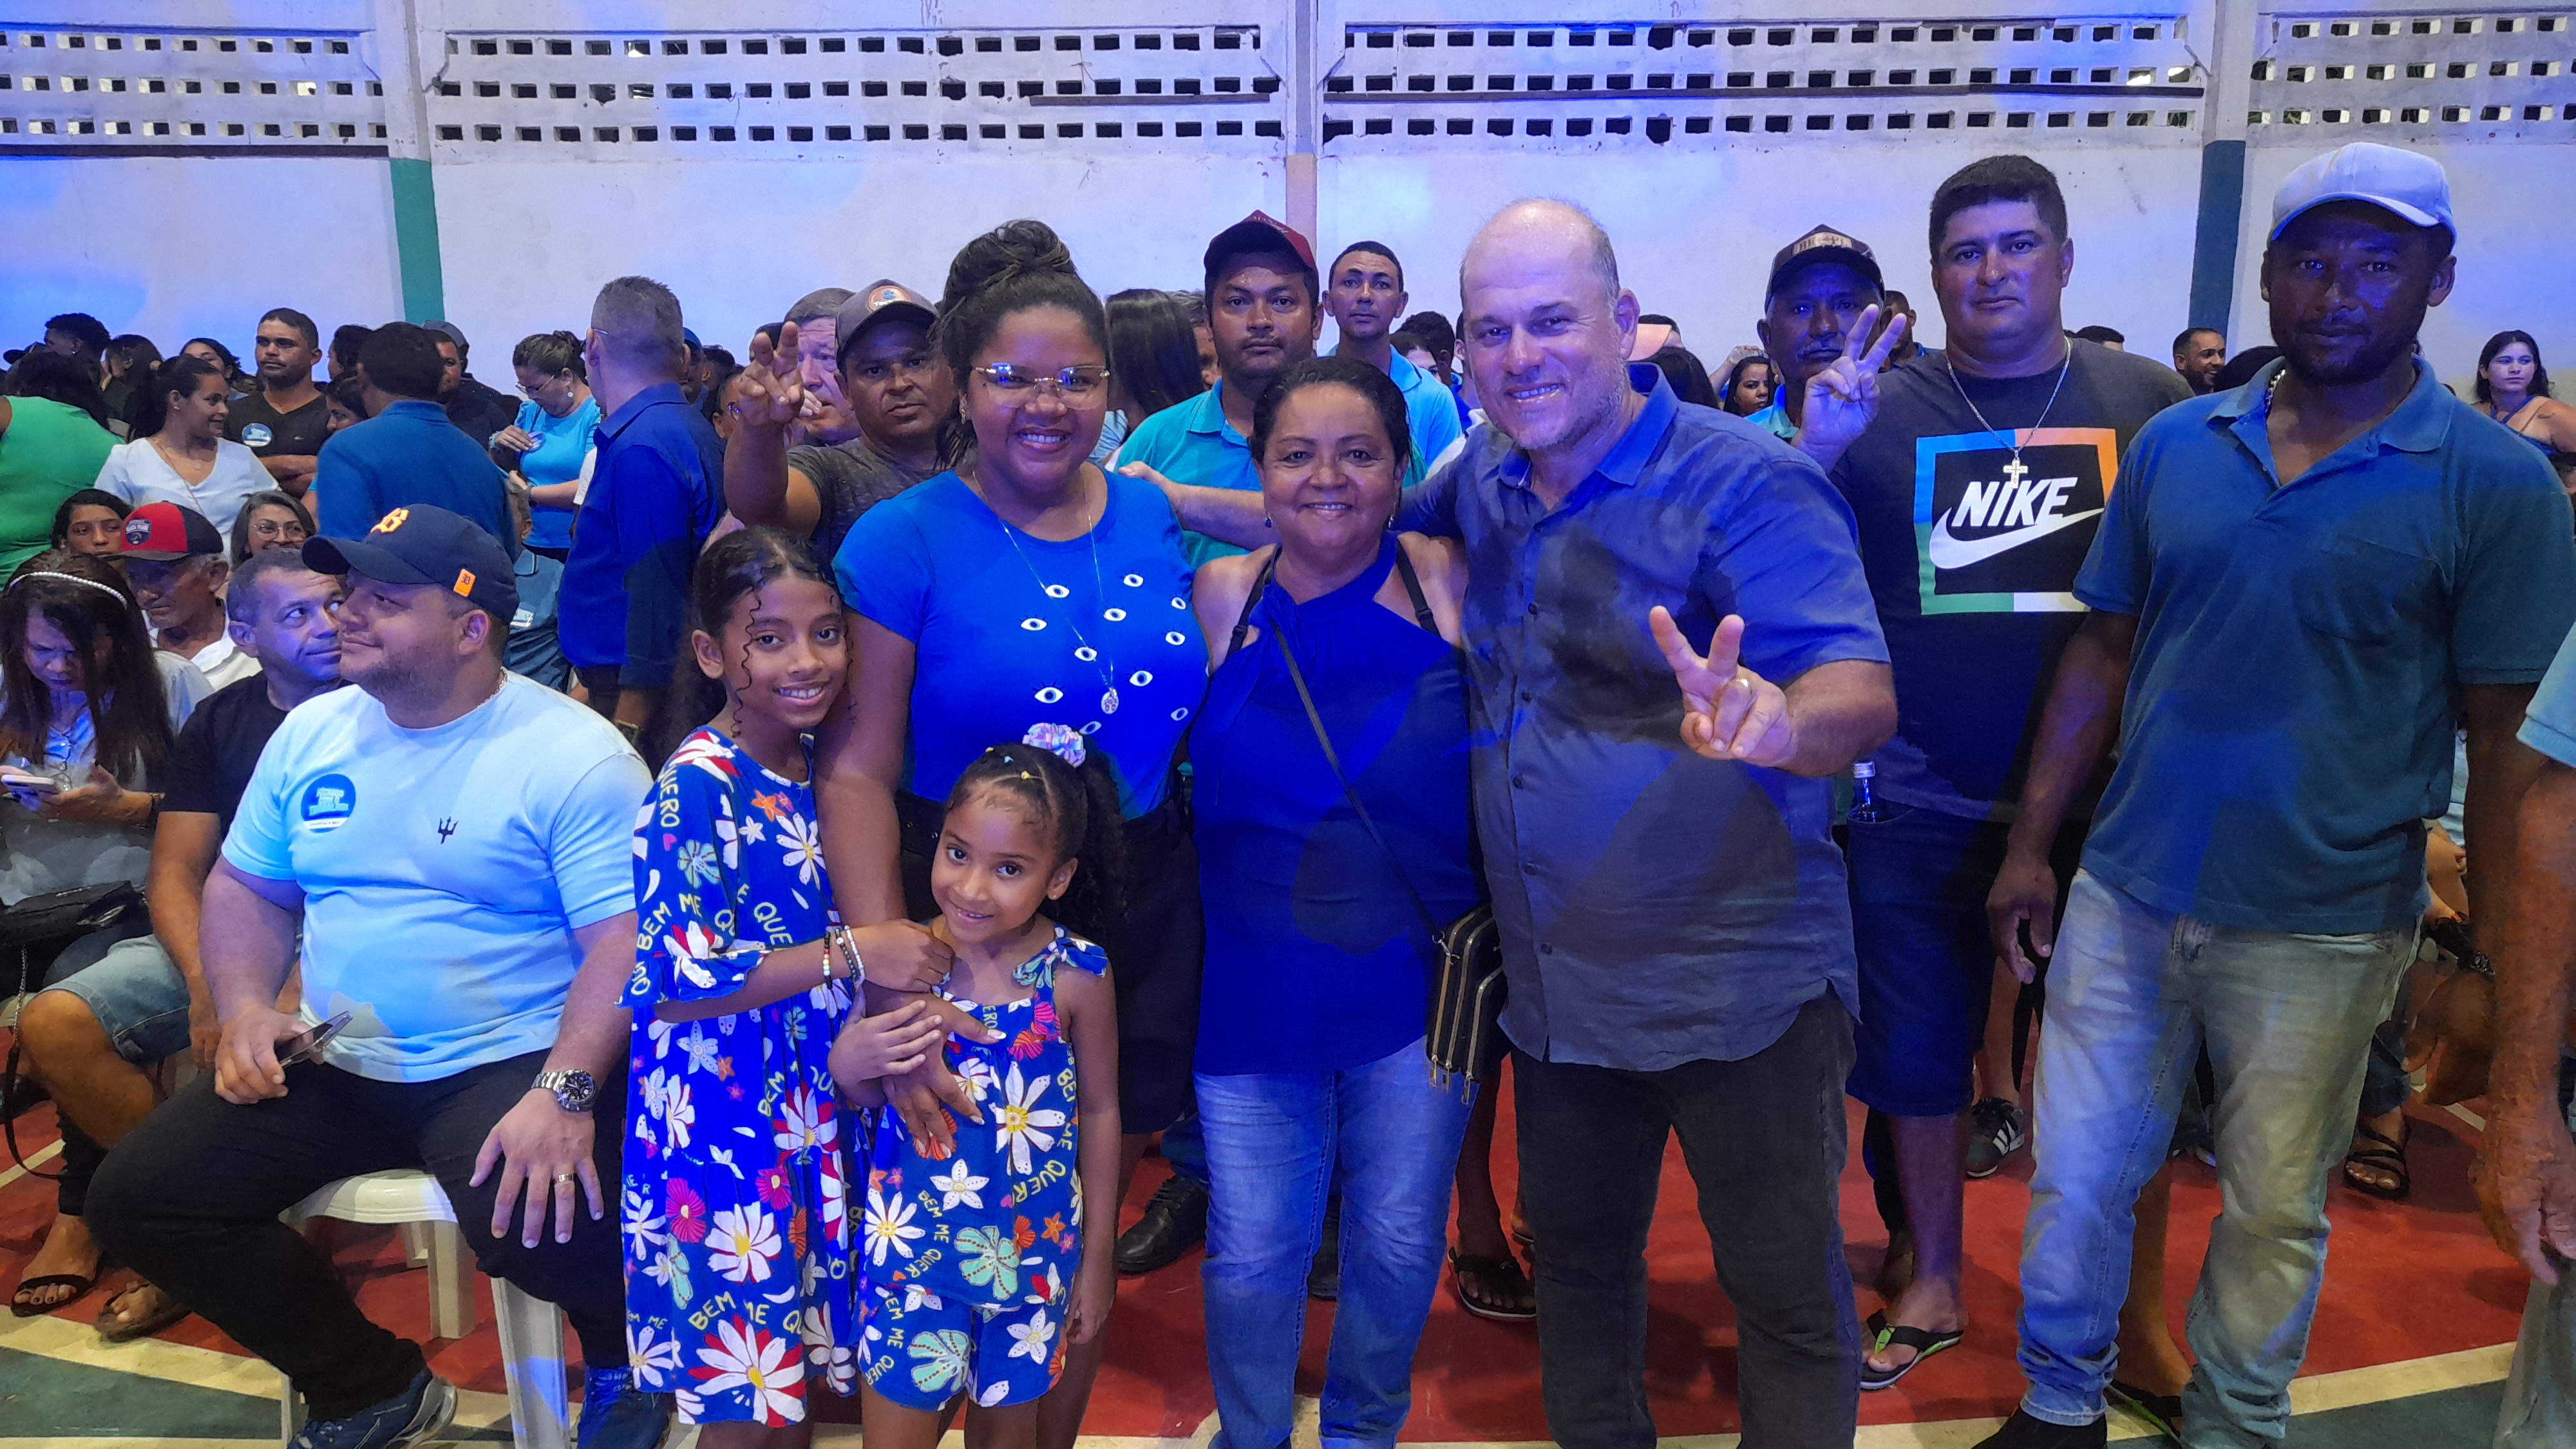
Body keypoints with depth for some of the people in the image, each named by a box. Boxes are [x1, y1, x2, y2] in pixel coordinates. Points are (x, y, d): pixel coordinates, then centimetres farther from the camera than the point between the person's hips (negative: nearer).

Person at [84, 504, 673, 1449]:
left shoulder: (575, 757, -13)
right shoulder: (311, 732, 8)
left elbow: (625, 938, -18)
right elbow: (247, 889, 17)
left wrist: (564, 1090, -30)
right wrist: (245, 1009, -2)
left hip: (507, 1068, -7)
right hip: (332, 1068, 7)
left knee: (536, 1224, -34)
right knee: (135, 1198, -4)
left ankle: (624, 1362, 6)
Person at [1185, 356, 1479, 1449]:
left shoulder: (1451, 583, -6)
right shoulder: (1219, 597, -3)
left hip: (1418, 984, 0)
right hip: (1256, 993, 0)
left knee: (1398, 1246, 16)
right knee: (1252, 1257, 11)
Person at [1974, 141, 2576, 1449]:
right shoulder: (2173, 444, 2)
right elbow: (2103, 653, 6)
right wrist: (2030, 845, 3)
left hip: (2322, 928, -2)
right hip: (2124, 894, 3)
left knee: (2272, 1211, 13)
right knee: (2075, 1175, 12)